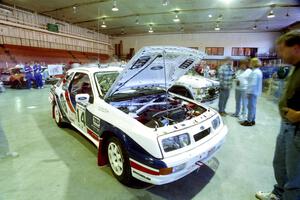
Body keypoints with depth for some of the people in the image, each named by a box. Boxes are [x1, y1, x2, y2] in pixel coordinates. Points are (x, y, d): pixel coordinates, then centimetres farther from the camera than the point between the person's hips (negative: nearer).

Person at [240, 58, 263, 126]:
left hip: (252, 92, -10)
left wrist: (248, 92, -19)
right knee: (253, 106, 16)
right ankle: (252, 120, 24)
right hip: (255, 92, 10)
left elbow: (253, 83, -24)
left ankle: (249, 121, 4)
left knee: (251, 106, -4)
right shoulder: (258, 71, 15)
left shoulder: (255, 72, -19)